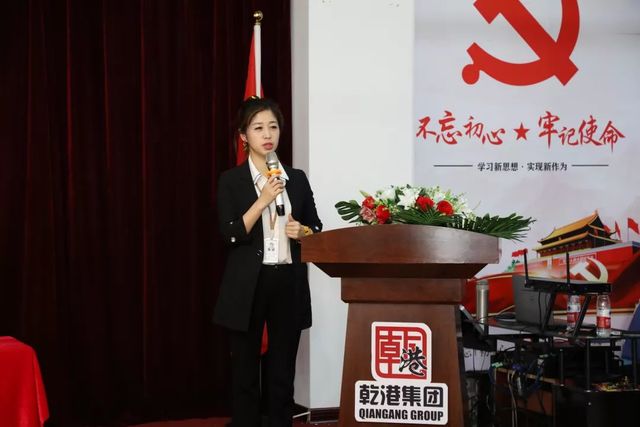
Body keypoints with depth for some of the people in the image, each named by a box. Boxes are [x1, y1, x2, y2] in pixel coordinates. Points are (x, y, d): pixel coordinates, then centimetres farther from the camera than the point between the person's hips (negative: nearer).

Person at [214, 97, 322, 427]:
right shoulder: (231, 181, -2)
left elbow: (317, 229, 15)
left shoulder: (297, 178, 9)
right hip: (248, 285, -3)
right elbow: (232, 235, -11)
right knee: (245, 371, 4)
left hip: (289, 282, 3)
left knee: (283, 371, 9)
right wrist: (264, 199, -19)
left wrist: (302, 233, -7)